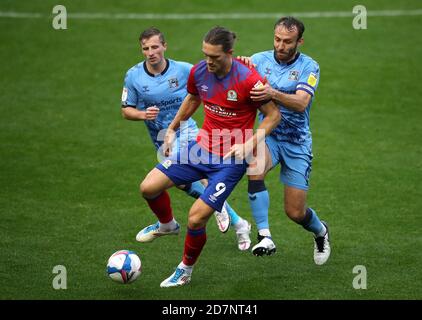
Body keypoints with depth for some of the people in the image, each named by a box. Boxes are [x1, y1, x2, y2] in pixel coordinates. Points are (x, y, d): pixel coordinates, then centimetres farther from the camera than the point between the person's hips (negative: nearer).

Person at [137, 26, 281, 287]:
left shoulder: (248, 79, -22)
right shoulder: (199, 72, -5)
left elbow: (274, 115, -12)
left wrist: (249, 144, -23)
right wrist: (173, 129, 20)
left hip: (232, 159, -6)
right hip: (201, 148, 6)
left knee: (196, 218, -10)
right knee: (149, 187, -3)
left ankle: (185, 270, 18)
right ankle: (168, 225, 30)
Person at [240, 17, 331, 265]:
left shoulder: (309, 67, -8)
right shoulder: (260, 60, -2)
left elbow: (301, 103, -24)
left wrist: (273, 93, -42)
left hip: (297, 142, -1)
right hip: (268, 135, 1)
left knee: (295, 212, 0)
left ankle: (321, 231, 37)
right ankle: (265, 237, -34)